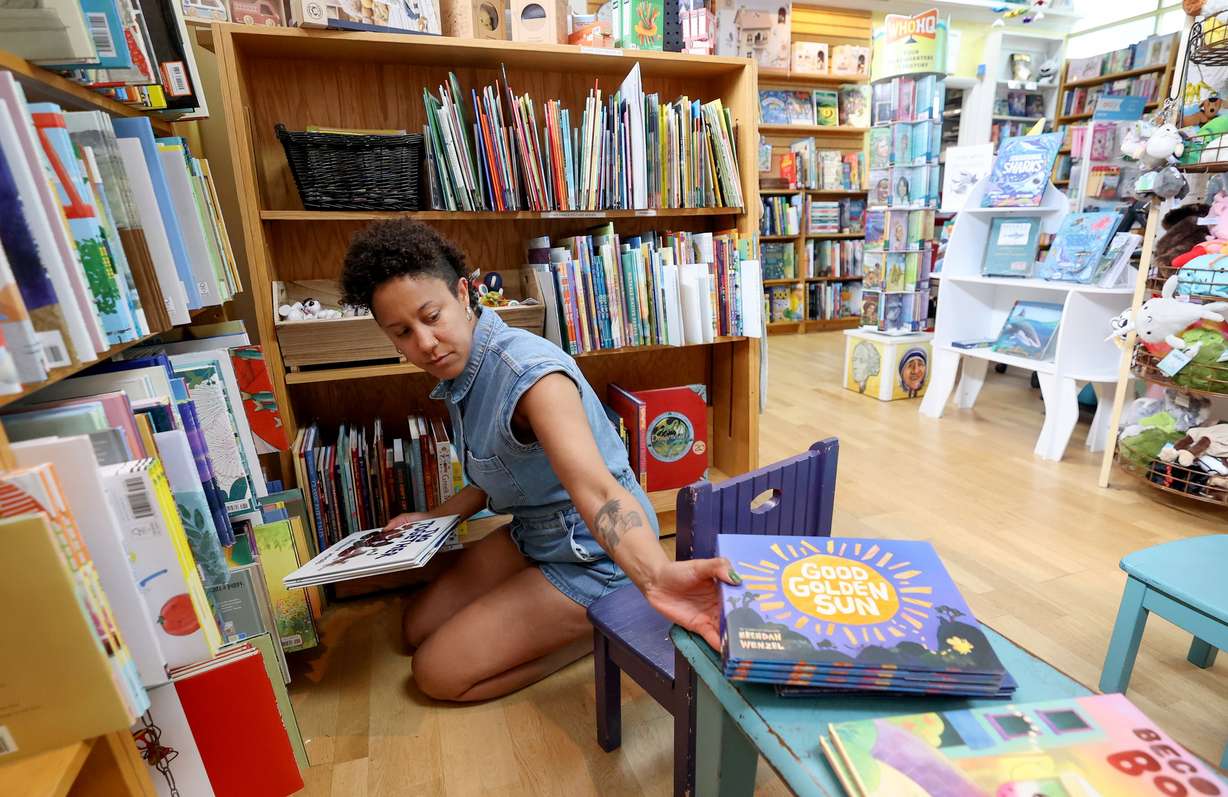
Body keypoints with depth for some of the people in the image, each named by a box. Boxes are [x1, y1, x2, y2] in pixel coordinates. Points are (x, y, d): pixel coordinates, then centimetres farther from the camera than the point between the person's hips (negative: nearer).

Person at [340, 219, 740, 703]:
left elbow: (594, 488, -44)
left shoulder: (527, 369, -29)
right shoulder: (458, 371, 0)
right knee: (417, 629, 19)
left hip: (594, 552, -9)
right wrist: (435, 517, 13)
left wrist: (656, 575, -62)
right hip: (533, 533, 9)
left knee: (437, 673, -3)